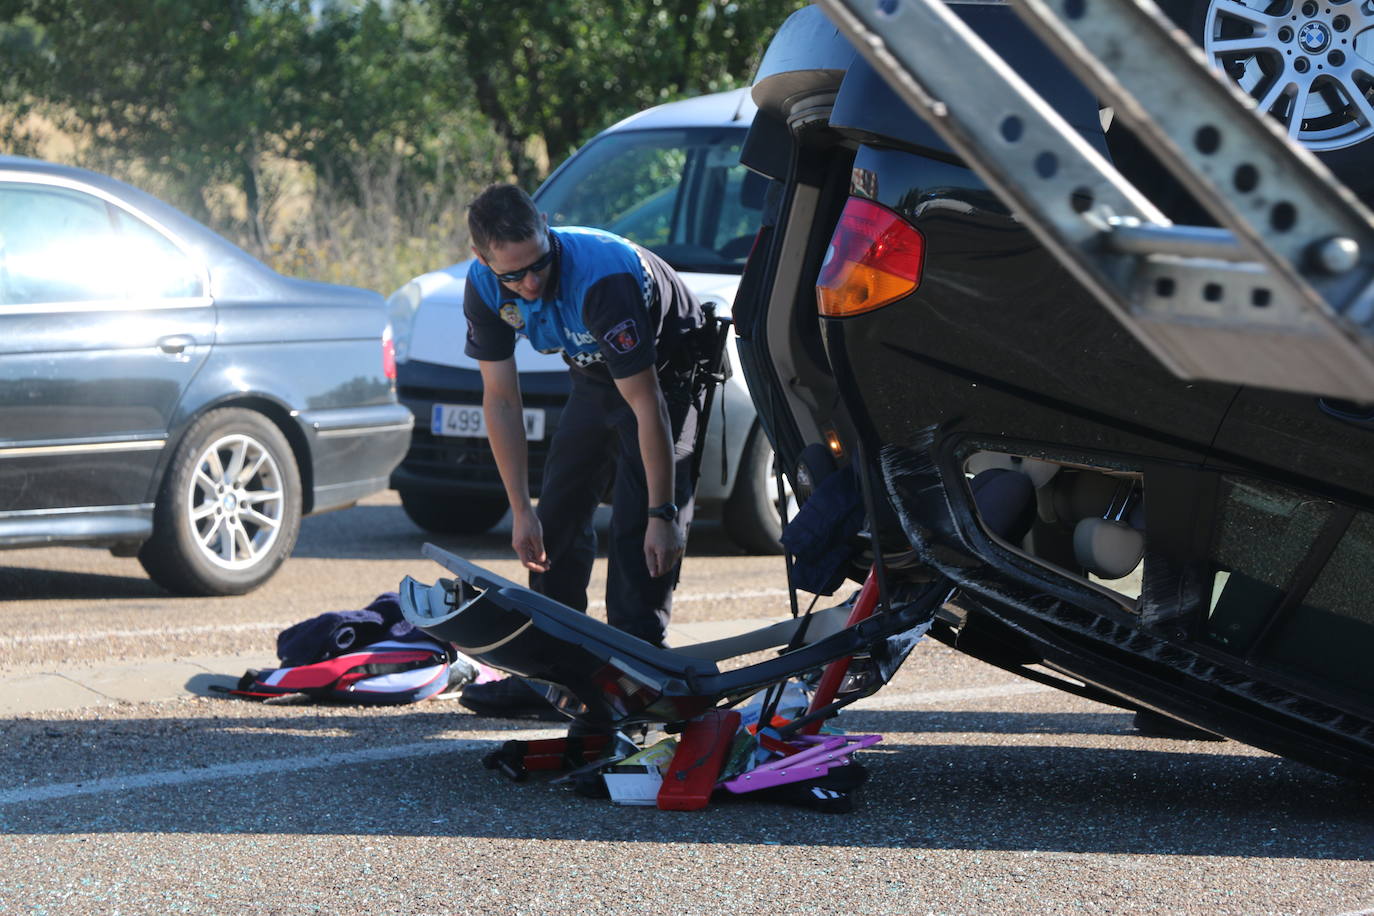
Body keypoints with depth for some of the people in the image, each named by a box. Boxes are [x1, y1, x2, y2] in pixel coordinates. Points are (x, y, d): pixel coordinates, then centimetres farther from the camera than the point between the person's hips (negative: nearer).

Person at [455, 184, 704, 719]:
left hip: (667, 370, -7)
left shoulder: (602, 278, -39)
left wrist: (662, 514, -32)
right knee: (557, 519, 3)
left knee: (637, 528, -17)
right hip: (595, 377, 7)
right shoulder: (485, 288, -19)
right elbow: (501, 400, -10)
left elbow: (646, 402, -35)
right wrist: (520, 510, -12)